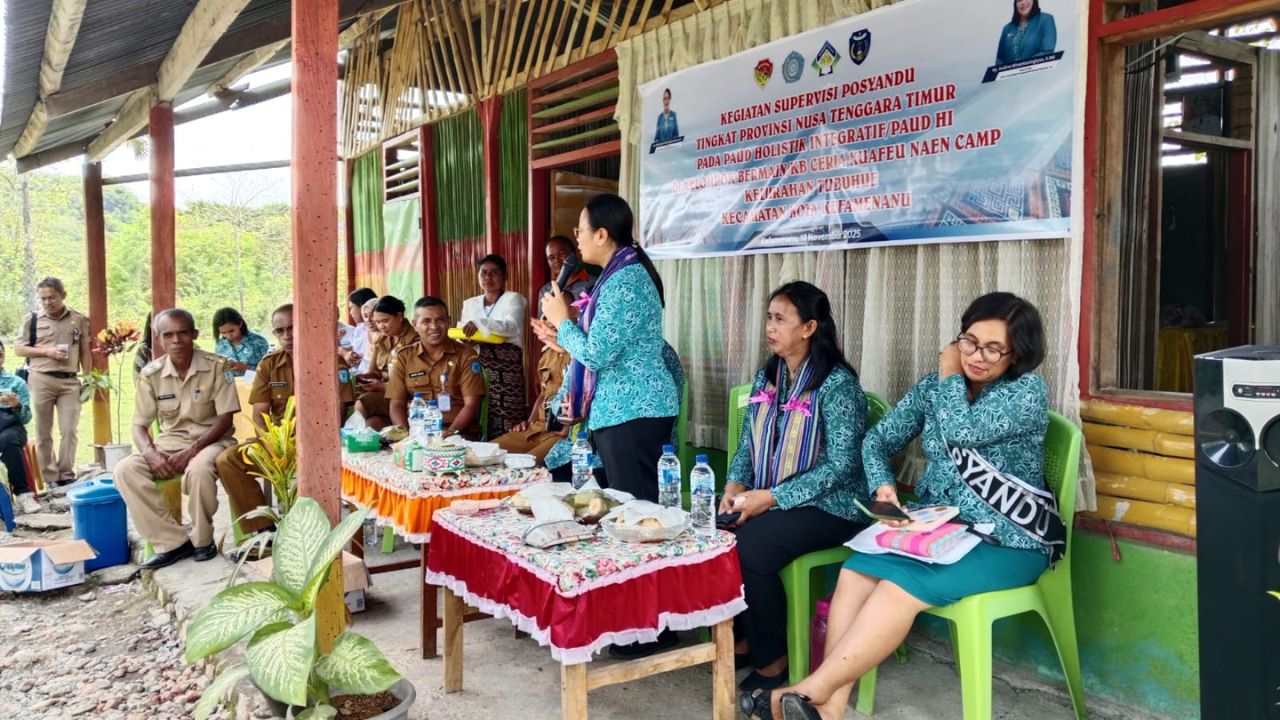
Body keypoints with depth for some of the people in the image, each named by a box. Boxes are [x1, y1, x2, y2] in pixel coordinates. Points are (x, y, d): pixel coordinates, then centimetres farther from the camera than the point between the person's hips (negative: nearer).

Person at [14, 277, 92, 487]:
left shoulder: (79, 319, 6)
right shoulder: (33, 319, 4)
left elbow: (85, 352, 8)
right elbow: (19, 349, 5)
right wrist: (46, 352, -10)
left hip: (70, 381, 0)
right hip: (41, 380, 0)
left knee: (69, 430, -3)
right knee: (43, 432, 5)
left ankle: (66, 475, 5)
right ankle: (49, 478, 12)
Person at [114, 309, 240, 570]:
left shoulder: (217, 366, -10)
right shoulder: (150, 374, -1)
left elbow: (225, 420, -12)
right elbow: (139, 425, 2)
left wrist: (191, 451, -23)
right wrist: (151, 454, -20)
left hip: (211, 439, -4)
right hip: (170, 442, 4)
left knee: (198, 469, -38)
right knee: (125, 470, -21)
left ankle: (202, 540, -12)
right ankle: (173, 541, -17)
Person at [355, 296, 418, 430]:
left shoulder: (414, 340, -10)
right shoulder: (381, 339, 16)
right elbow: (373, 371, 16)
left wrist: (382, 386, -19)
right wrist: (363, 377, -7)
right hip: (382, 391, 6)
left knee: (362, 405, -26)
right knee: (372, 421, -26)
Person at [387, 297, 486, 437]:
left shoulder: (466, 356, 4)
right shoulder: (403, 357, 12)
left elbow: (471, 405, -3)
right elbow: (397, 405, 7)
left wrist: (450, 433, -18)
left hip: (459, 434, -2)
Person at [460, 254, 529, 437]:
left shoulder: (513, 299, 3)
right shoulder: (470, 304, 20)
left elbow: (512, 327, -15)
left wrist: (480, 323, -27)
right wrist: (465, 338, -8)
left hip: (506, 367, -4)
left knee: (506, 424, -11)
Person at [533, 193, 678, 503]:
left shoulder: (622, 282, -18)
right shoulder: (624, 273, 15)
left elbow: (596, 355, -22)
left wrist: (562, 320, -7)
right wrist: (562, 339, 15)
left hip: (632, 412, -11)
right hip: (627, 409, 11)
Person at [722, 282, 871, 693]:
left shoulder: (837, 383, -14)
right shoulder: (766, 378, 8)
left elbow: (841, 464, -19)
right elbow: (748, 444, 13)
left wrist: (772, 497, -23)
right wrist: (735, 483, -8)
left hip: (827, 506, -7)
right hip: (768, 500, 7)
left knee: (748, 549, -28)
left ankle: (772, 659, -6)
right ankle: (744, 638, 4)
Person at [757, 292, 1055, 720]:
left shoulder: (1028, 391, -8)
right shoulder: (933, 387, 9)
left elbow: (961, 430, -23)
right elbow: (879, 439, 11)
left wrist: (950, 375, -7)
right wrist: (883, 484, -10)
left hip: (1007, 541, -5)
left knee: (902, 585, -30)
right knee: (856, 571, -23)